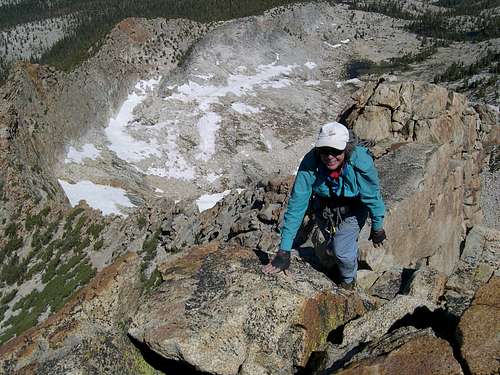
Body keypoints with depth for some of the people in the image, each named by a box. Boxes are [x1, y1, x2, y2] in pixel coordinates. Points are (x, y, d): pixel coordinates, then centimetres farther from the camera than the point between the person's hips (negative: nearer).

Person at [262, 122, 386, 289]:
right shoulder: (310, 164, -34)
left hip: (352, 211, -2)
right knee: (333, 247, 25)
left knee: (343, 252, -13)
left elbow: (372, 197, -19)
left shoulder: (361, 162, -36)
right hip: (323, 209, 2)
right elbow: (296, 205, -33)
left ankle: (348, 281, 23)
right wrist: (284, 251, -33)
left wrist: (377, 227, -5)